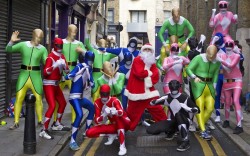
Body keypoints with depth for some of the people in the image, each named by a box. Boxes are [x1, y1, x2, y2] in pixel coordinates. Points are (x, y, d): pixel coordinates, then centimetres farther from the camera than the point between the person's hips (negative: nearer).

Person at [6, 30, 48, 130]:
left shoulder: (43, 49, 0)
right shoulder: (23, 45, -1)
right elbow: (8, 50, 1)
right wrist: (11, 41, -15)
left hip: (36, 76, 0)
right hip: (23, 75, 0)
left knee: (38, 99, 5)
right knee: (19, 98, -4)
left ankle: (40, 121, 22)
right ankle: (16, 122, 5)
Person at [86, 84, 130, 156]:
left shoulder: (114, 100, -22)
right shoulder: (97, 102, -9)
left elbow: (121, 112, -42)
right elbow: (97, 121, -16)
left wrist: (116, 112, -66)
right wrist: (104, 115, -36)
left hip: (124, 124, -4)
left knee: (118, 116, -41)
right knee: (89, 133, -12)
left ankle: (122, 146, -38)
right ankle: (112, 134, 4)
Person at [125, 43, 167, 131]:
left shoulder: (152, 62, 11)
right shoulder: (137, 60, -7)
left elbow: (156, 77, 0)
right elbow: (140, 73, -23)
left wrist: (146, 77, -15)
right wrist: (149, 72, -7)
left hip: (149, 91, 5)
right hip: (136, 92, -5)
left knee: (158, 109, 6)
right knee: (132, 112, 4)